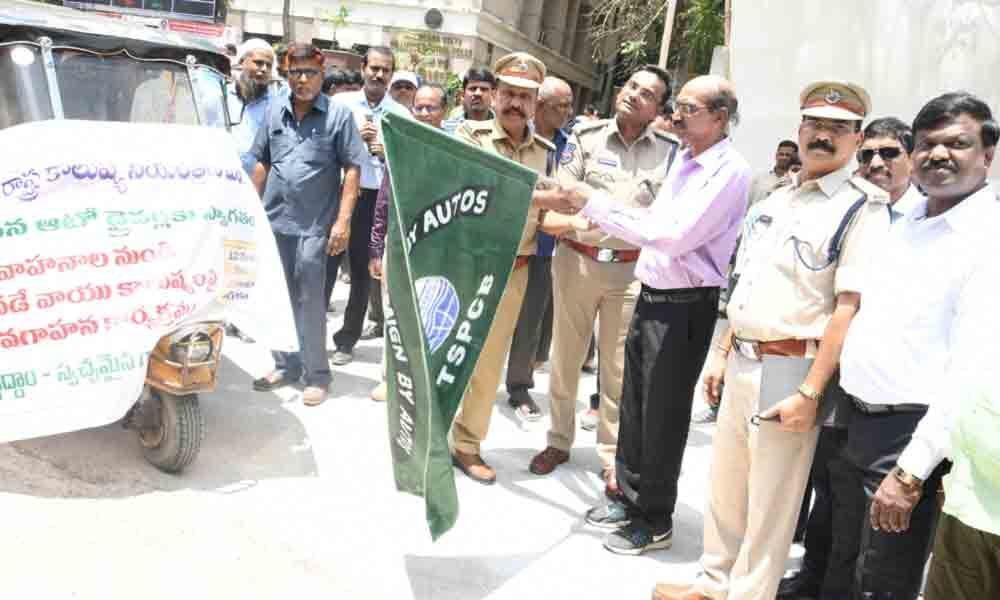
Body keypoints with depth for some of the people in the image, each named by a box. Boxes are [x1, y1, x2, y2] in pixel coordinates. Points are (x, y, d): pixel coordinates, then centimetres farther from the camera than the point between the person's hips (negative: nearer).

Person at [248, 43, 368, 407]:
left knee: (309, 300, 0)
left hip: (314, 225, -5)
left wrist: (343, 221, -12)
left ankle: (316, 374, 11)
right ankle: (286, 365, 26)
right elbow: (261, 163, 15)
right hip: (274, 220, 5)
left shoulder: (338, 114, -4)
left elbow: (353, 169, -6)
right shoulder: (275, 111, 9)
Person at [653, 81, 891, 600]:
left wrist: (809, 392, -22)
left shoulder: (862, 209, -10)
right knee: (724, 485, 19)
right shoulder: (774, 201, 13)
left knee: (770, 504, 6)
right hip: (742, 362, 8)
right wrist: (722, 354, 15)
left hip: (790, 370, -7)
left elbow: (849, 307, -17)